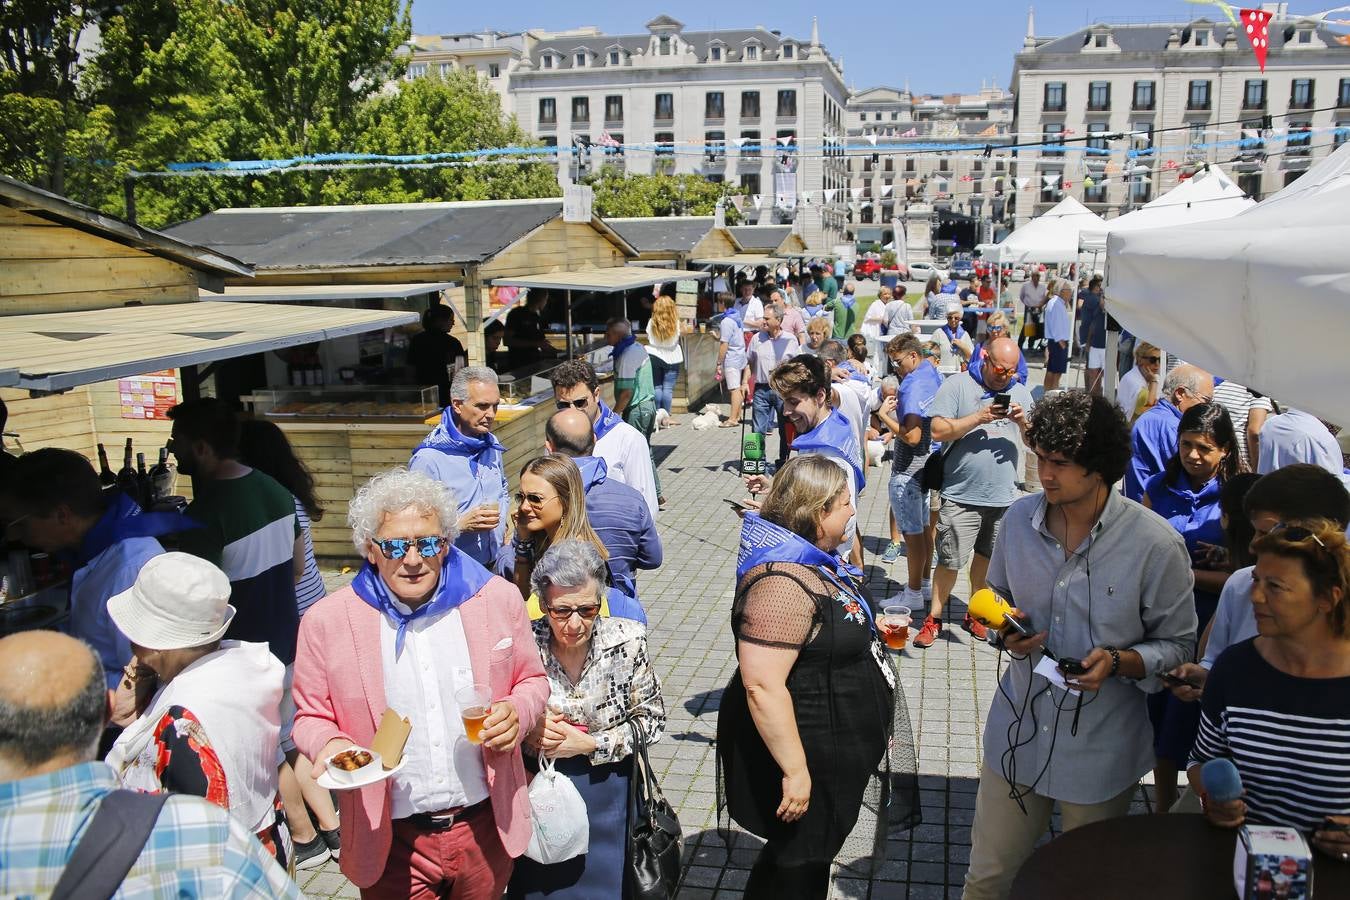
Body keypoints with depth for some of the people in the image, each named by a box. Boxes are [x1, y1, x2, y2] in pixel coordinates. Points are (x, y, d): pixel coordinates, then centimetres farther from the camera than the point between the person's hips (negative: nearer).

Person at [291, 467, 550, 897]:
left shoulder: (499, 599, -4)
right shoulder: (326, 621, -7)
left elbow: (532, 679, 8)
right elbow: (310, 715, 3)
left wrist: (516, 712, -14)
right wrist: (328, 745, -19)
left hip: (485, 828, 2)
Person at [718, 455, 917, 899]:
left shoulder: (812, 558, 3)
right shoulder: (782, 582, -30)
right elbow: (762, 686, -33)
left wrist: (868, 625, 17)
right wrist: (795, 771, -29)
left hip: (836, 747, 10)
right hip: (808, 753, -10)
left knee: (809, 855, 25)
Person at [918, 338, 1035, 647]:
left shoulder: (1021, 393, 10)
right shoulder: (957, 386, -5)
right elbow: (938, 431, -13)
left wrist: (1022, 421, -9)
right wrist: (979, 418, -20)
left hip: (1004, 496, 5)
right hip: (962, 495, -4)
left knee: (985, 556, 16)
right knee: (950, 560, -3)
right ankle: (934, 618, 11)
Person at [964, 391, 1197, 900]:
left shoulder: (1155, 544, -16)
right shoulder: (1019, 519, -4)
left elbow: (1177, 645, -7)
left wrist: (1119, 662, -25)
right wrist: (1006, 632, -9)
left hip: (1100, 748, -3)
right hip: (1019, 731, 3)